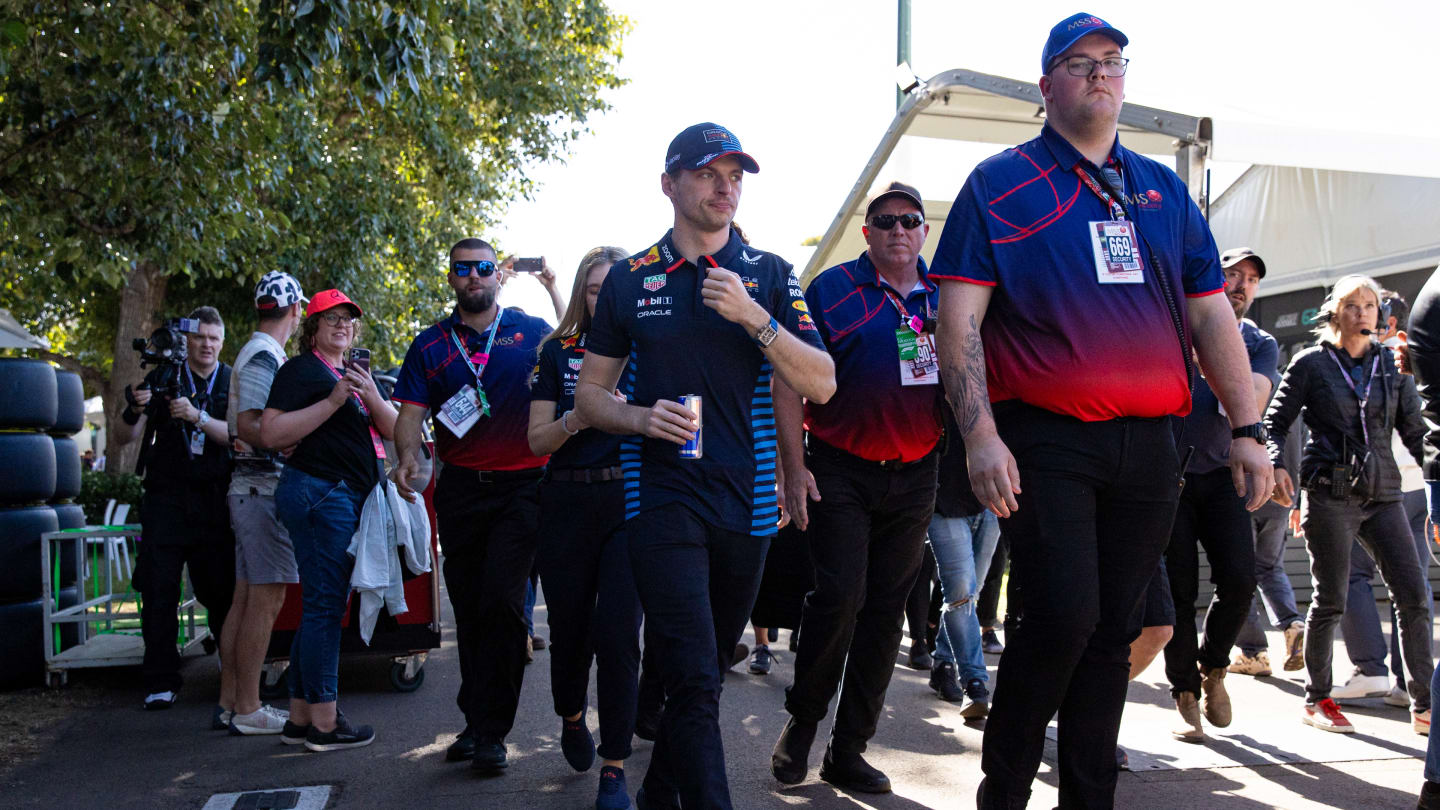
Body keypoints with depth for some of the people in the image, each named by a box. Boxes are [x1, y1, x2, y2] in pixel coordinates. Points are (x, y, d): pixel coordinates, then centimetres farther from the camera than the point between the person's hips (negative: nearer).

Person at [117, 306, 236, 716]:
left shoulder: (232, 382, 8)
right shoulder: (162, 378, 8)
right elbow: (124, 439, 4)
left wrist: (196, 416, -23)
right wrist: (136, 410, -17)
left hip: (215, 501, 0)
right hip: (167, 498, 0)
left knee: (220, 590, 1)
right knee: (159, 592, -3)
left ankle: (233, 675, 18)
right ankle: (161, 682, 4)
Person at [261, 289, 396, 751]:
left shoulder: (354, 374, 21)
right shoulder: (302, 369, -3)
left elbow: (394, 431, 13)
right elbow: (270, 434, -14)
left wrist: (372, 396, -7)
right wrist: (333, 401, -17)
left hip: (347, 499, 9)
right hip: (319, 492, -9)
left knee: (322, 606, 10)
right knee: (325, 605, -8)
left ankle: (300, 719, 17)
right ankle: (324, 723, -4)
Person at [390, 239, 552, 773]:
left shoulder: (531, 331, 7)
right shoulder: (430, 345, 11)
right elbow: (411, 411, 1)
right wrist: (408, 454, -18)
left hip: (521, 487, -3)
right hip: (460, 489, 3)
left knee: (502, 603, -12)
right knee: (469, 608, 10)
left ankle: (490, 730, -3)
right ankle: (477, 721, 23)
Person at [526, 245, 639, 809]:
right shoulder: (559, 351, 10)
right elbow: (537, 440, 6)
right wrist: (580, 417, -13)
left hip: (631, 501, -1)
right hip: (568, 503, 2)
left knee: (617, 630, -9)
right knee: (570, 626, 9)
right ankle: (571, 718, 41)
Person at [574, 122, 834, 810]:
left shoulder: (769, 275, 6)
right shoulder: (629, 279, 6)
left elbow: (822, 385, -2)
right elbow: (589, 395, 10)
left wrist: (753, 316, -15)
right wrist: (643, 419, -11)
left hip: (748, 501, 2)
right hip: (661, 500, -2)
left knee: (709, 667, 15)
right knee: (694, 679, -12)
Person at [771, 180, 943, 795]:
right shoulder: (831, 290, -1)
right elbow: (789, 381, -4)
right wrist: (794, 467, -10)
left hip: (915, 475, 4)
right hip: (841, 472, -4)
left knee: (886, 610, 5)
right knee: (840, 594, -13)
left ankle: (848, 751, 16)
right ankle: (801, 722, 11)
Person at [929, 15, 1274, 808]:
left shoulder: (1162, 189, 17)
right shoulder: (999, 183, 3)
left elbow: (1211, 314, 16)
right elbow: (959, 318, -5)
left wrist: (1246, 429, 9)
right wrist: (980, 436, -15)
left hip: (1148, 446, 5)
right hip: (1045, 441, -4)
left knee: (1112, 629, 8)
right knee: (1062, 616, -12)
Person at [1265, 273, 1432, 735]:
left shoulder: (1392, 365, 12)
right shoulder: (1311, 364, 1)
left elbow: (1415, 432, 13)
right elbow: (1275, 422, 2)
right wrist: (1276, 465, -15)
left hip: (1382, 493, 4)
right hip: (1330, 494, -4)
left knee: (1413, 594, -3)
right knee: (1331, 600, -1)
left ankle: (1423, 706, 6)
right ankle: (1316, 700, 13)